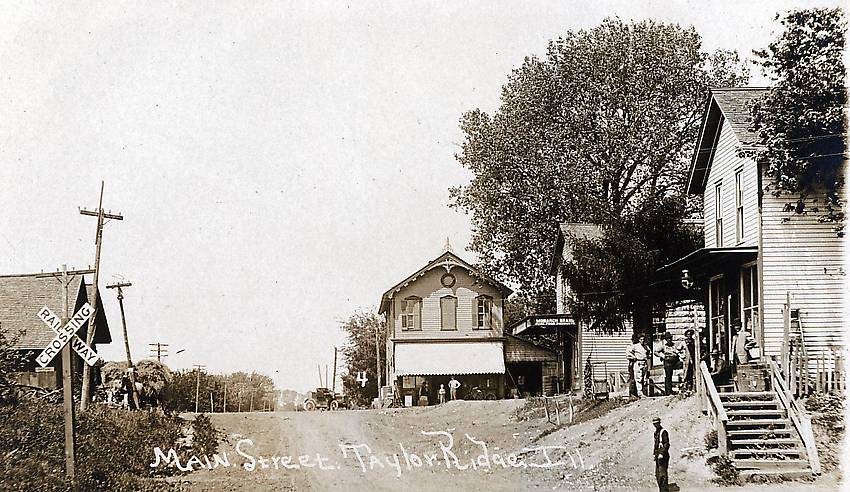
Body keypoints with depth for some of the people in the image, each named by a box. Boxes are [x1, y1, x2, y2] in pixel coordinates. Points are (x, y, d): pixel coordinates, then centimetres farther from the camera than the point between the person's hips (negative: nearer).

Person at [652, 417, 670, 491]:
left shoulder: (663, 432, -11)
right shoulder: (656, 432, 16)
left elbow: (667, 444, -17)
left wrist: (661, 454, -22)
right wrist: (654, 454, 19)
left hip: (663, 456, -9)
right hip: (658, 456, 9)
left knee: (662, 474, -11)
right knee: (658, 475, 12)